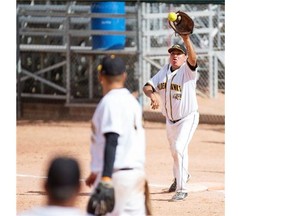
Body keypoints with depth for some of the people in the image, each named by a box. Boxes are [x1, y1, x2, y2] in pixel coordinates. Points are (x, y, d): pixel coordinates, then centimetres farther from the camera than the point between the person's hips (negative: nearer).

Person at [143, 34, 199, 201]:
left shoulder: (188, 70, -17)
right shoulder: (164, 71, 1)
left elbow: (193, 58, -39)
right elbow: (147, 86, -5)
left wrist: (186, 39, -55)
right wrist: (152, 94, -29)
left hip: (188, 118, -7)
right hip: (170, 119, 7)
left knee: (179, 148, -23)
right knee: (174, 150, 23)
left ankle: (182, 188, -17)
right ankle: (181, 176, 51)